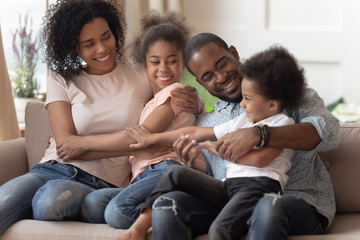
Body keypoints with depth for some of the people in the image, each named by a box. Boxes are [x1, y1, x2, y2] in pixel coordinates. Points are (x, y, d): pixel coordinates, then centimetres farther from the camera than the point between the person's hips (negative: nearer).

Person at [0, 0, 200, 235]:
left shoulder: (141, 78, 11)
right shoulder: (62, 81, 9)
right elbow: (66, 145, -3)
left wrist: (193, 103, -4)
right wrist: (130, 142, -16)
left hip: (100, 184, 0)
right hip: (52, 169, 0)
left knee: (52, 200, -36)